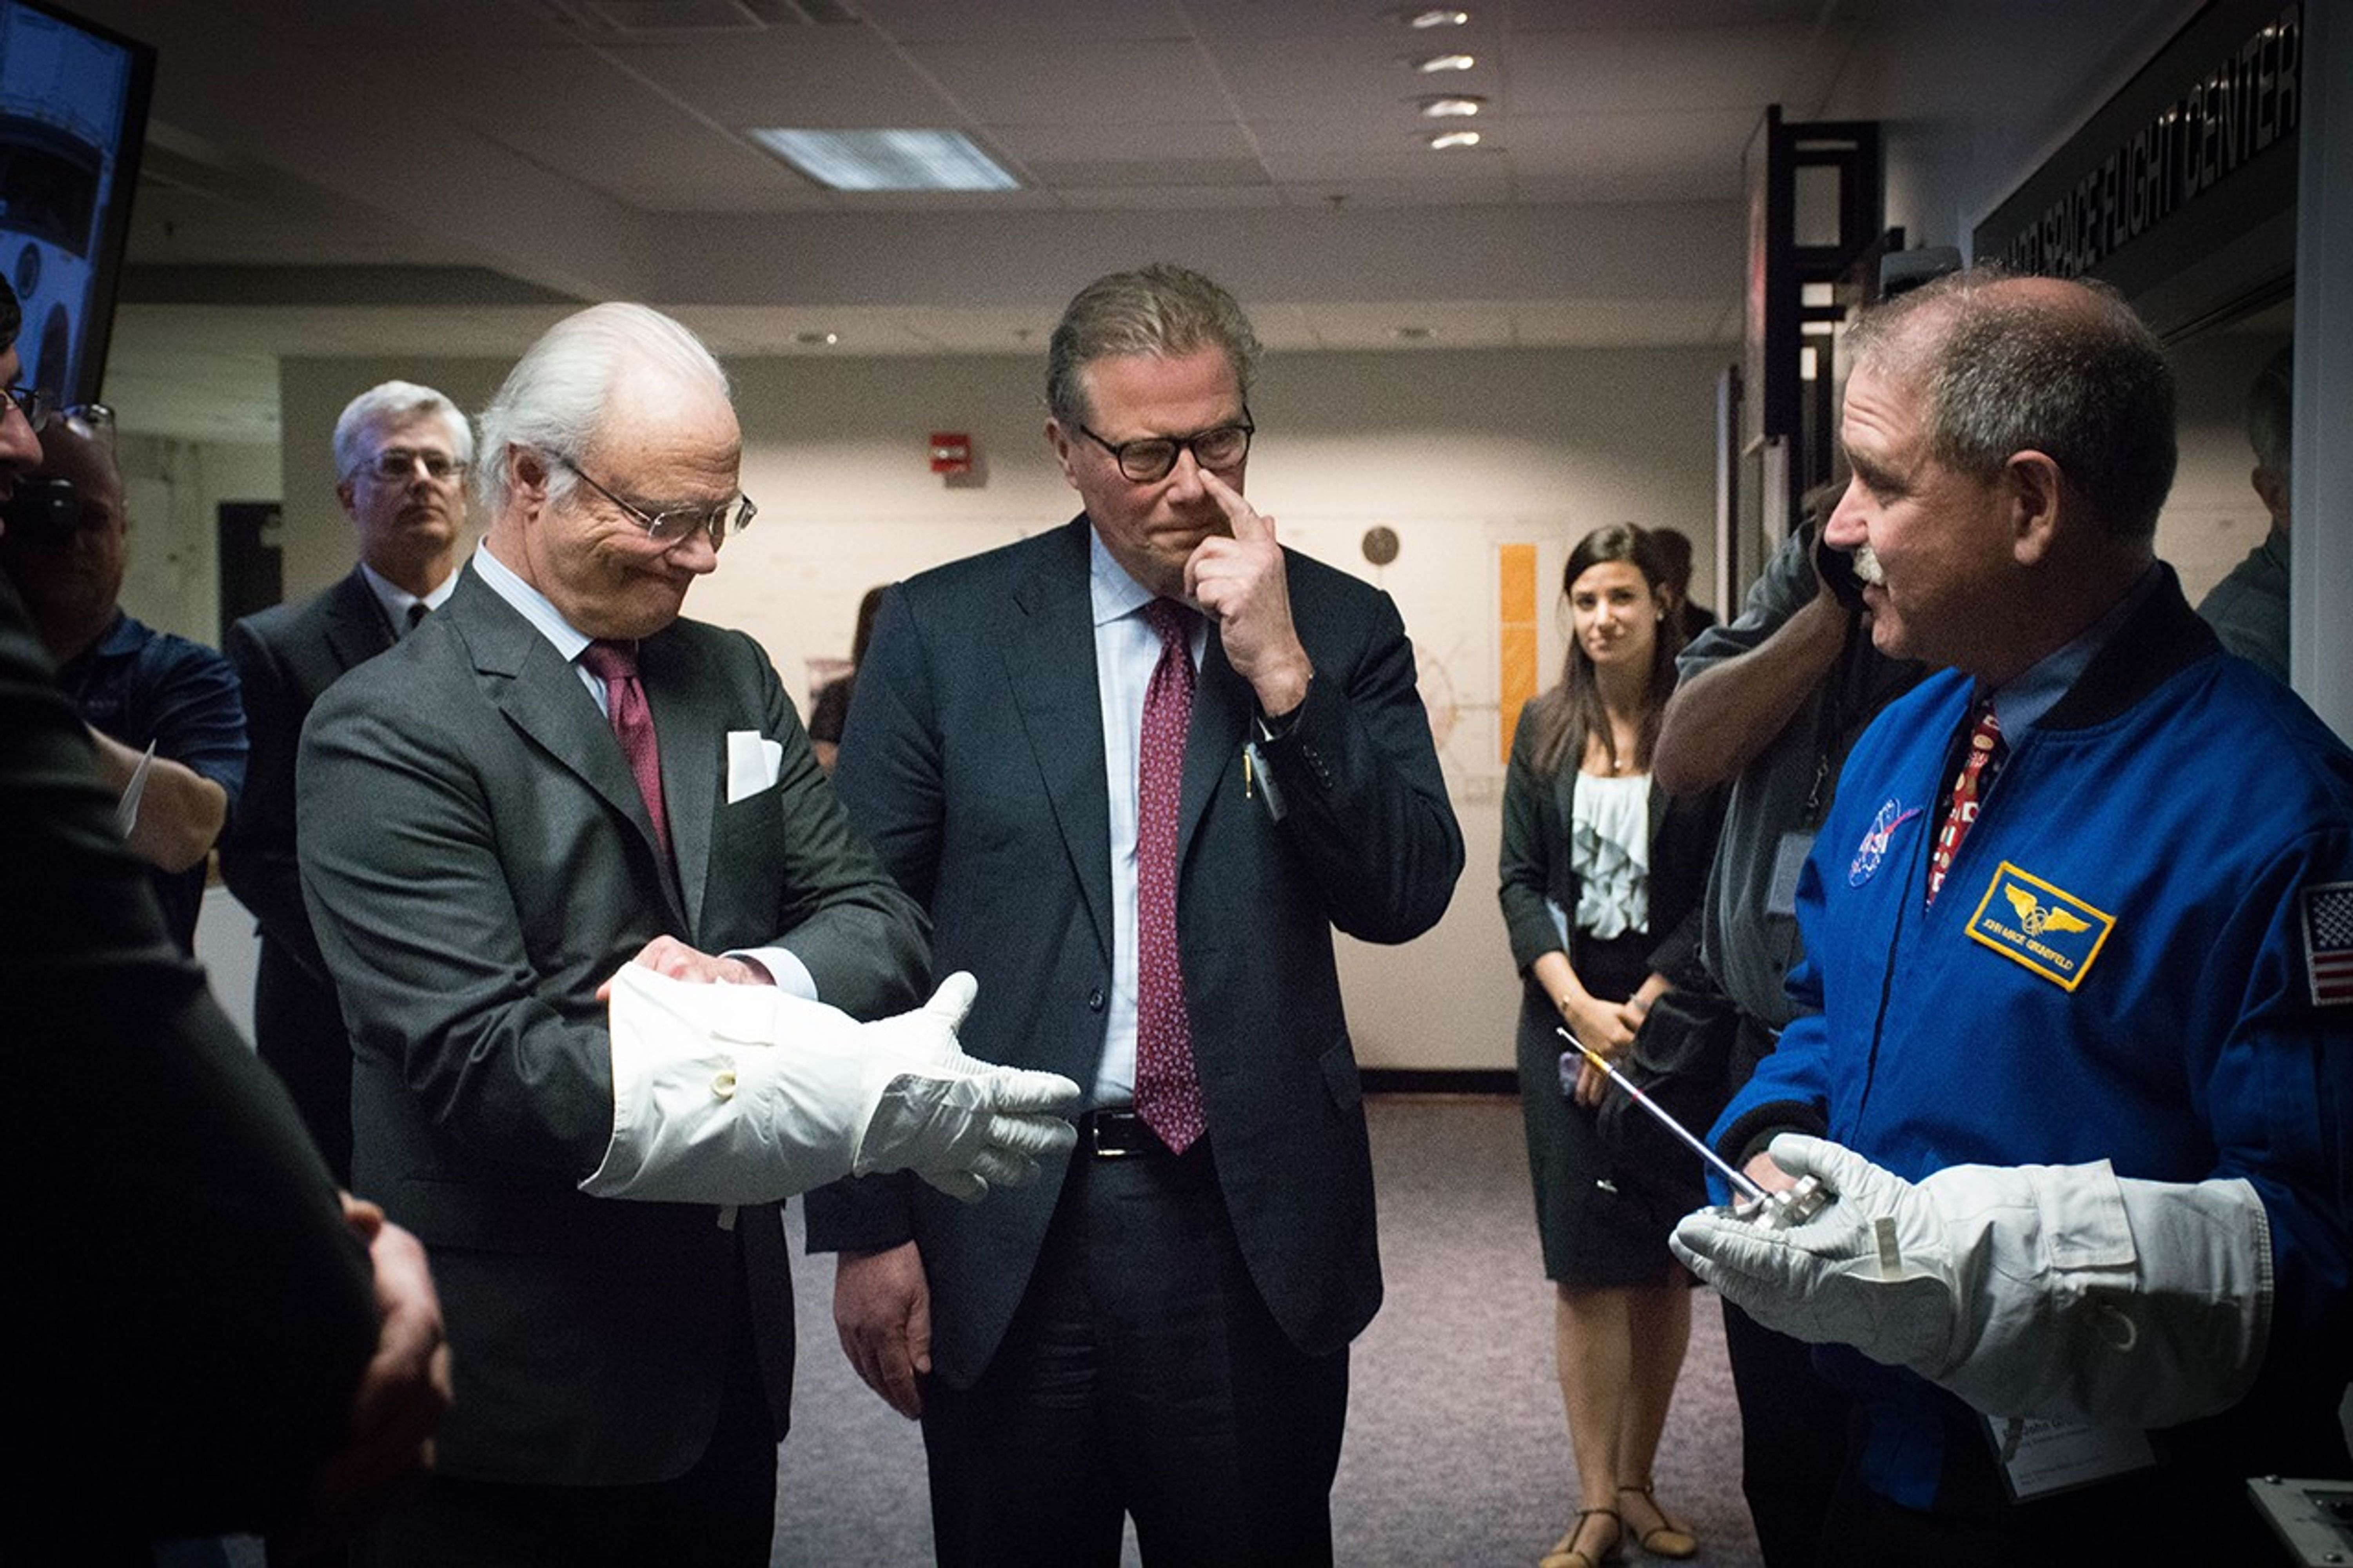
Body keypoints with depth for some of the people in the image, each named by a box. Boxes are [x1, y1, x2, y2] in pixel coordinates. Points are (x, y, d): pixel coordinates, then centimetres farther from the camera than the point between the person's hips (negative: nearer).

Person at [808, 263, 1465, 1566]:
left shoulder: (1341, 628, 3)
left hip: (1256, 1226, 1)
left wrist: (1284, 674, -15)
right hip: (1003, 1238, 0)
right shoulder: (942, 629, 0)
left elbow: (1408, 898, -5)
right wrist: (866, 1225, -3)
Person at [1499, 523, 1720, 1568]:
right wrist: (1579, 1006, -10)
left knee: (1664, 1259, 5)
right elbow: (1519, 880, 3)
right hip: (1567, 1013, 2)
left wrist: (1641, 1013, -13)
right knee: (1585, 1263, 0)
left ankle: (1638, 1484, 17)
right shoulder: (1546, 729, 6)